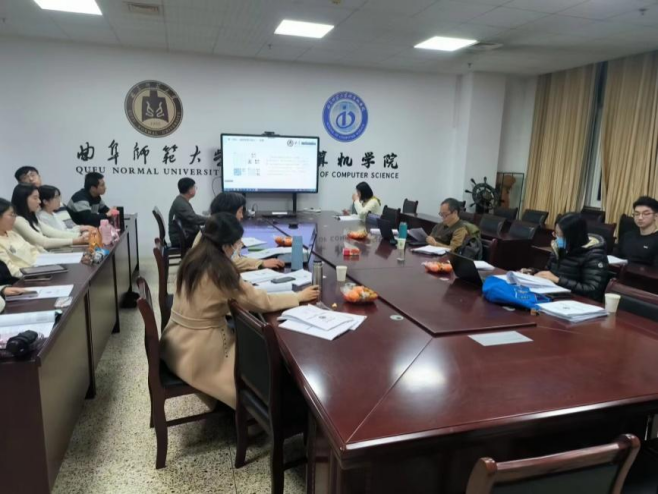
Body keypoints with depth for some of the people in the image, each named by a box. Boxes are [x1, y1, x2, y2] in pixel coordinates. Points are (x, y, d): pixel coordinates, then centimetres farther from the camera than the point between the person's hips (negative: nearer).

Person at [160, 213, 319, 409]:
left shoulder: (193, 257, 0)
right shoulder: (220, 270, -24)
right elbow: (262, 302, -17)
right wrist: (298, 296, -5)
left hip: (176, 342, 8)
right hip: (197, 354, -7)